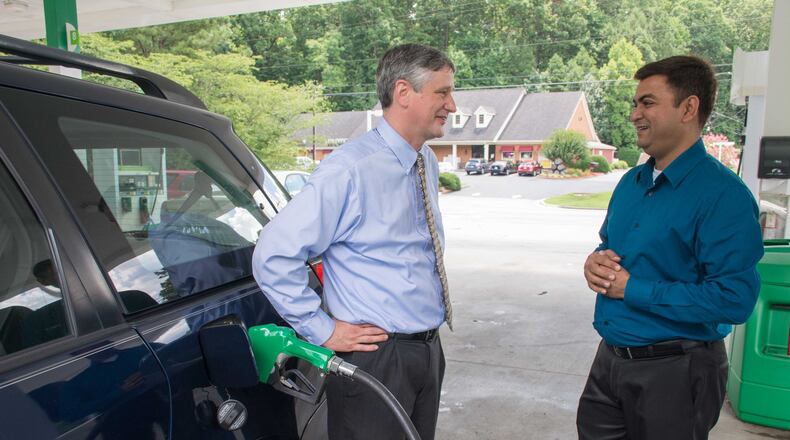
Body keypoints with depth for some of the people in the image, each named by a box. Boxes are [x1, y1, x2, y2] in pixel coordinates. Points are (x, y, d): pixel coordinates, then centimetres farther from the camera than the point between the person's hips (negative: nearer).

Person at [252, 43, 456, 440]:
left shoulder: (428, 163, 5)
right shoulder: (350, 170, -21)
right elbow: (272, 255, -22)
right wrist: (322, 331, -16)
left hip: (428, 350, 8)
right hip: (374, 356, -7)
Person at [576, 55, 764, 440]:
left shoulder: (723, 194, -17)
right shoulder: (631, 182, 7)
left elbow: (734, 299, -24)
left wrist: (632, 289, -20)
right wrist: (596, 262, -5)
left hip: (676, 372, -7)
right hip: (611, 357, 7)